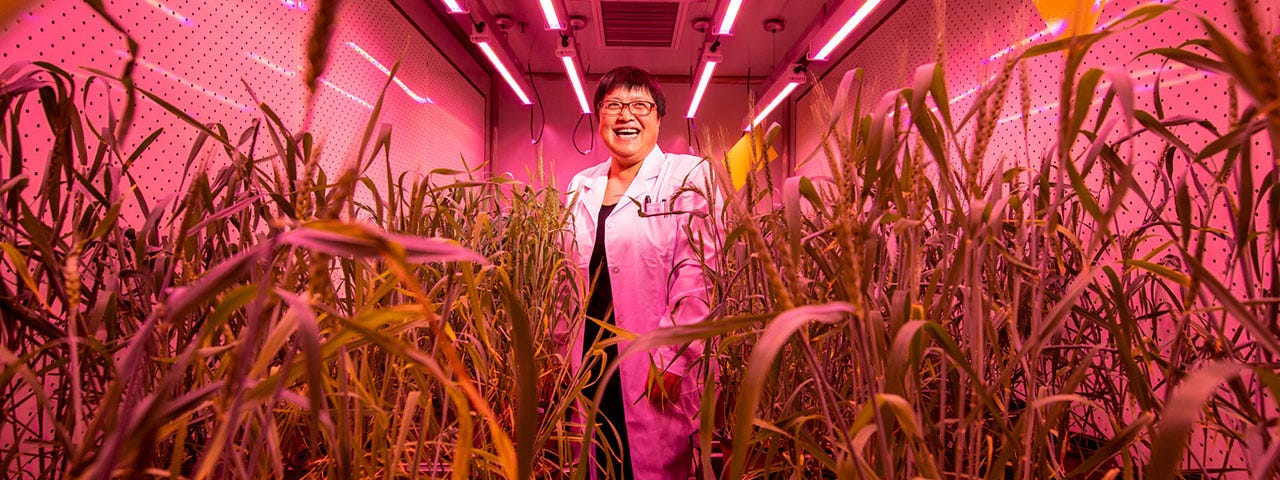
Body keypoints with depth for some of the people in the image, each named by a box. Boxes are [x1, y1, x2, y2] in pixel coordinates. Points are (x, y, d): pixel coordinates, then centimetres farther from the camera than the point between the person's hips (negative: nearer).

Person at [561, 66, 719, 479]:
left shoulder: (688, 176, -3)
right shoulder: (581, 187, 12)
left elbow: (696, 274, -11)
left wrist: (672, 358, -17)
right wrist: (563, 355, 12)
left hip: (657, 370, -4)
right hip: (591, 362, 5)